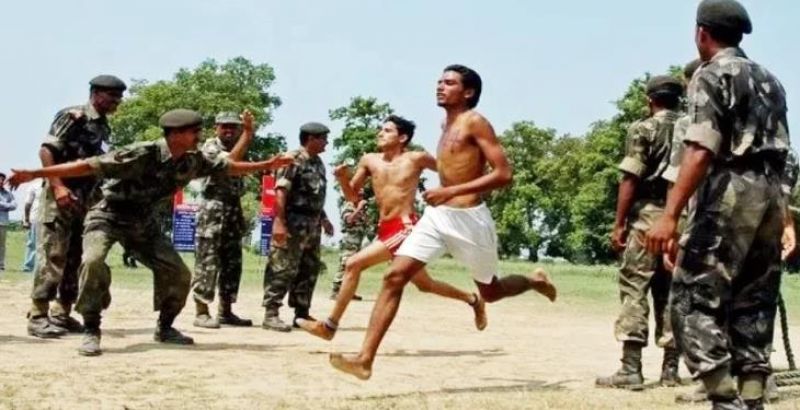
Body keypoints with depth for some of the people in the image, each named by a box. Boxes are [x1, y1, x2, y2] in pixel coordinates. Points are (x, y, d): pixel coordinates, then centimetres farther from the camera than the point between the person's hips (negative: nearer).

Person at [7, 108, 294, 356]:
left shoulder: (193, 161, -7)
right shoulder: (142, 155, -29)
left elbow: (225, 167, 12)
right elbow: (90, 166, -30)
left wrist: (266, 165, 13)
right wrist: (34, 174, -33)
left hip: (143, 224, 6)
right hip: (108, 217, -6)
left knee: (178, 273, 0)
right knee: (93, 261, -33)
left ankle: (164, 328, 23)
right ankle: (91, 331, -17)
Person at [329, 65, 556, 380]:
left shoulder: (475, 122, -11)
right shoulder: (446, 124, 12)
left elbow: (504, 174, -19)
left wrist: (452, 191, -25)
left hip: (468, 218, -7)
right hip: (437, 215, 7)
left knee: (490, 292, 12)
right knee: (394, 277, -10)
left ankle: (535, 282, 46)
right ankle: (365, 359, -13)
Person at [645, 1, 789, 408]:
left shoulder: (711, 75, -5)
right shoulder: (769, 80, 20)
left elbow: (701, 151, -17)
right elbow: (776, 148, 19)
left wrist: (670, 215, -23)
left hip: (729, 195, -8)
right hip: (770, 196, 8)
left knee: (693, 301, -5)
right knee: (753, 307, 10)